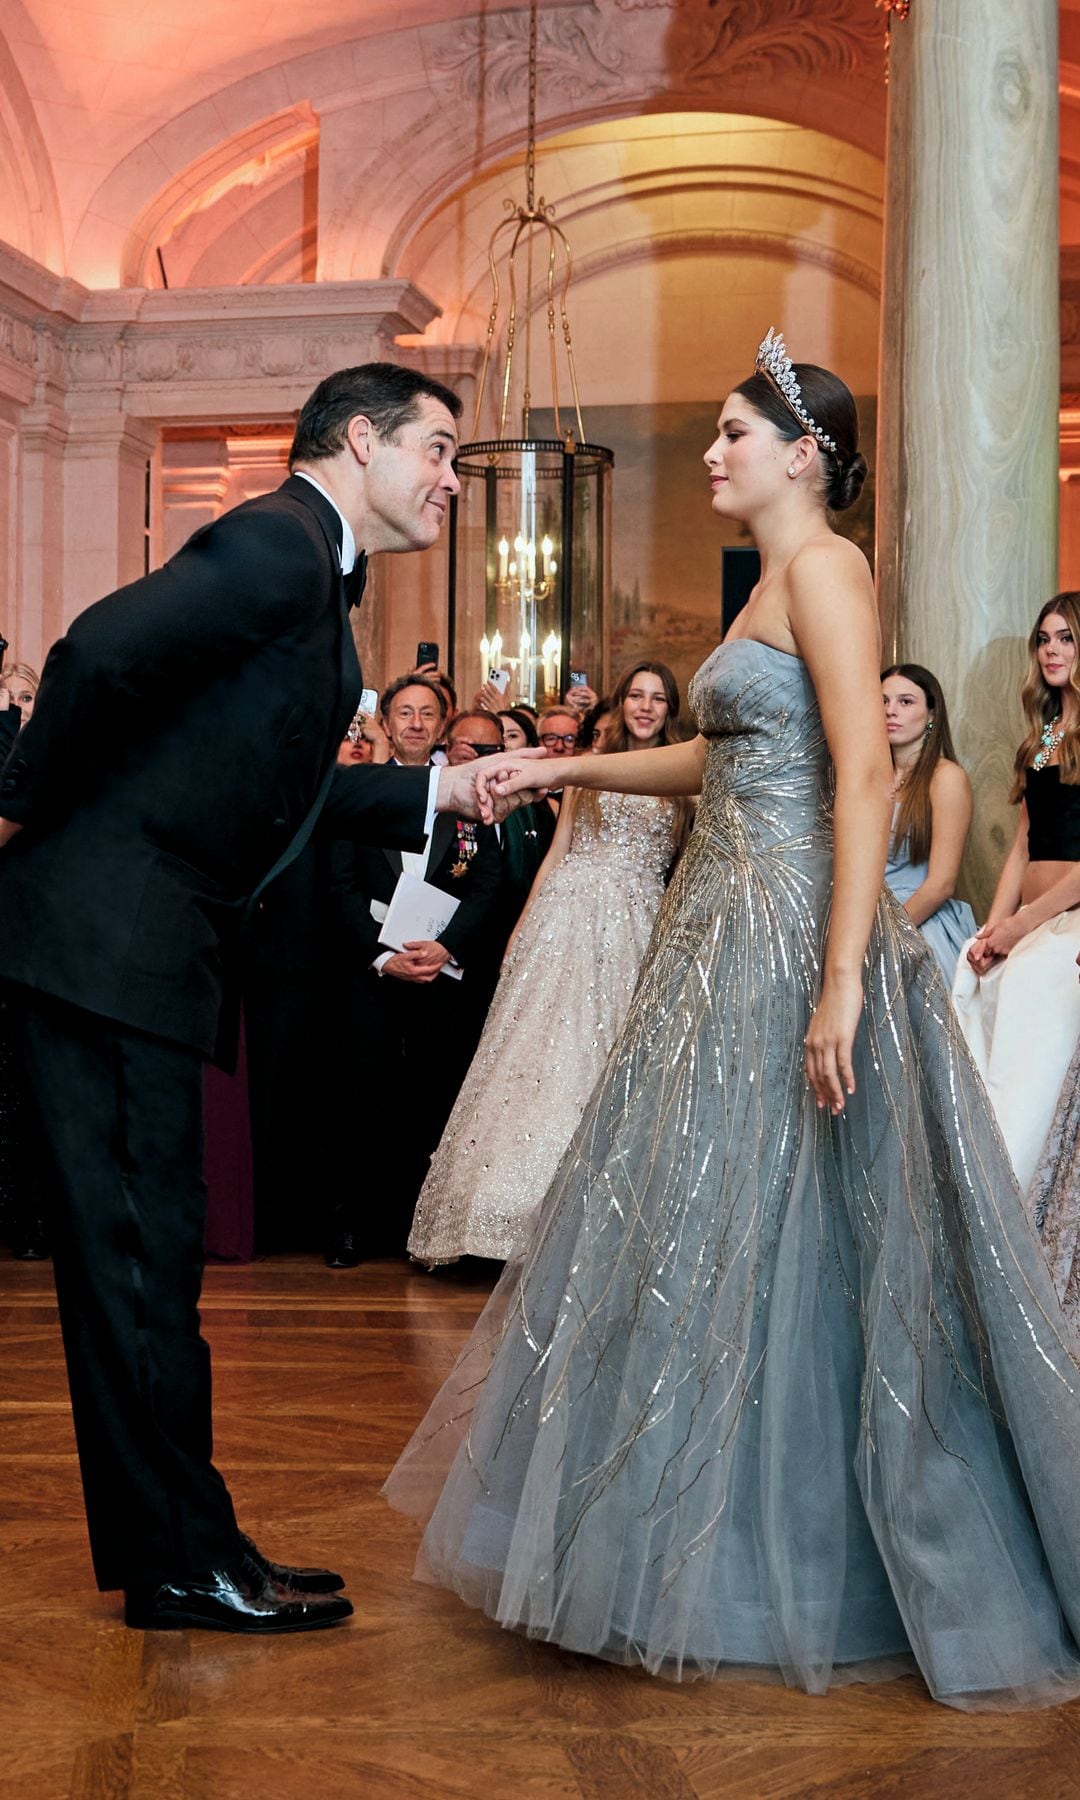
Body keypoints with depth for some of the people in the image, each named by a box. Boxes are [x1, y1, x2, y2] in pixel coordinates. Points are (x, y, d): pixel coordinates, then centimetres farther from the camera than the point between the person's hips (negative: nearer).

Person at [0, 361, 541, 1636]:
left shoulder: (317, 575, 19)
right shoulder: (275, 544, -13)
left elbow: (278, 785, 20)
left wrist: (443, 789, 15)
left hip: (147, 945, 10)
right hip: (108, 934, -10)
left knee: (141, 1248, 13)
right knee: (139, 1245, -3)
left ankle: (163, 1544, 23)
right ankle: (181, 1557, 7)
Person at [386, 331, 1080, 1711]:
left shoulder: (823, 567, -10)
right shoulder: (774, 583, 19)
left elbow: (865, 774, -20)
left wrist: (842, 984, -27)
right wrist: (560, 767, 22)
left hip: (790, 942, -10)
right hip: (728, 936, 10)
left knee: (763, 1233, -3)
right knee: (703, 1228, 13)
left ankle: (791, 1571, 11)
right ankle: (726, 1541, 25)